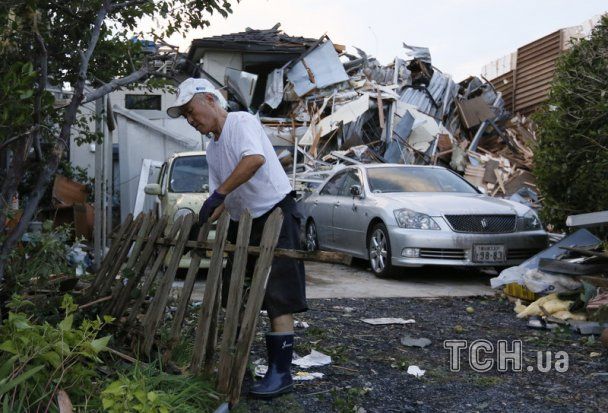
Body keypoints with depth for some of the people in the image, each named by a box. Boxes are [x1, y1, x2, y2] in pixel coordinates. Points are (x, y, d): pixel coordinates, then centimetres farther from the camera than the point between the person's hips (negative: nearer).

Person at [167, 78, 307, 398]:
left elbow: (255, 158, -31)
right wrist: (200, 224, 1)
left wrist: (219, 194, -30)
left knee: (278, 298, -11)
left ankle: (280, 372, -9)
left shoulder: (242, 122, -10)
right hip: (241, 222, 10)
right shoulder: (212, 149, 15)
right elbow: (221, 198, 15)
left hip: (275, 214, -9)